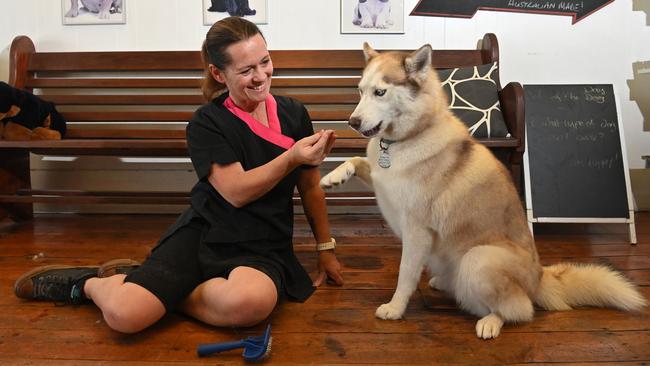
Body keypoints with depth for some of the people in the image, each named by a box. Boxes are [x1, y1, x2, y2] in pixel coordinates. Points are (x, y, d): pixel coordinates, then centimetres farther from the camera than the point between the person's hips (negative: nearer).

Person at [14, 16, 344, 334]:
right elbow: (236, 191, -14)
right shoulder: (206, 123, -3)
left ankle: (162, 291, -5)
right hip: (203, 233, -1)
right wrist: (291, 158, -23)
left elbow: (311, 188, 12)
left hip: (263, 247, 2)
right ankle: (89, 283, 15)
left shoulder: (294, 113, 5)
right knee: (123, 315, -23)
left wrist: (326, 248, 16)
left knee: (249, 303, -36)